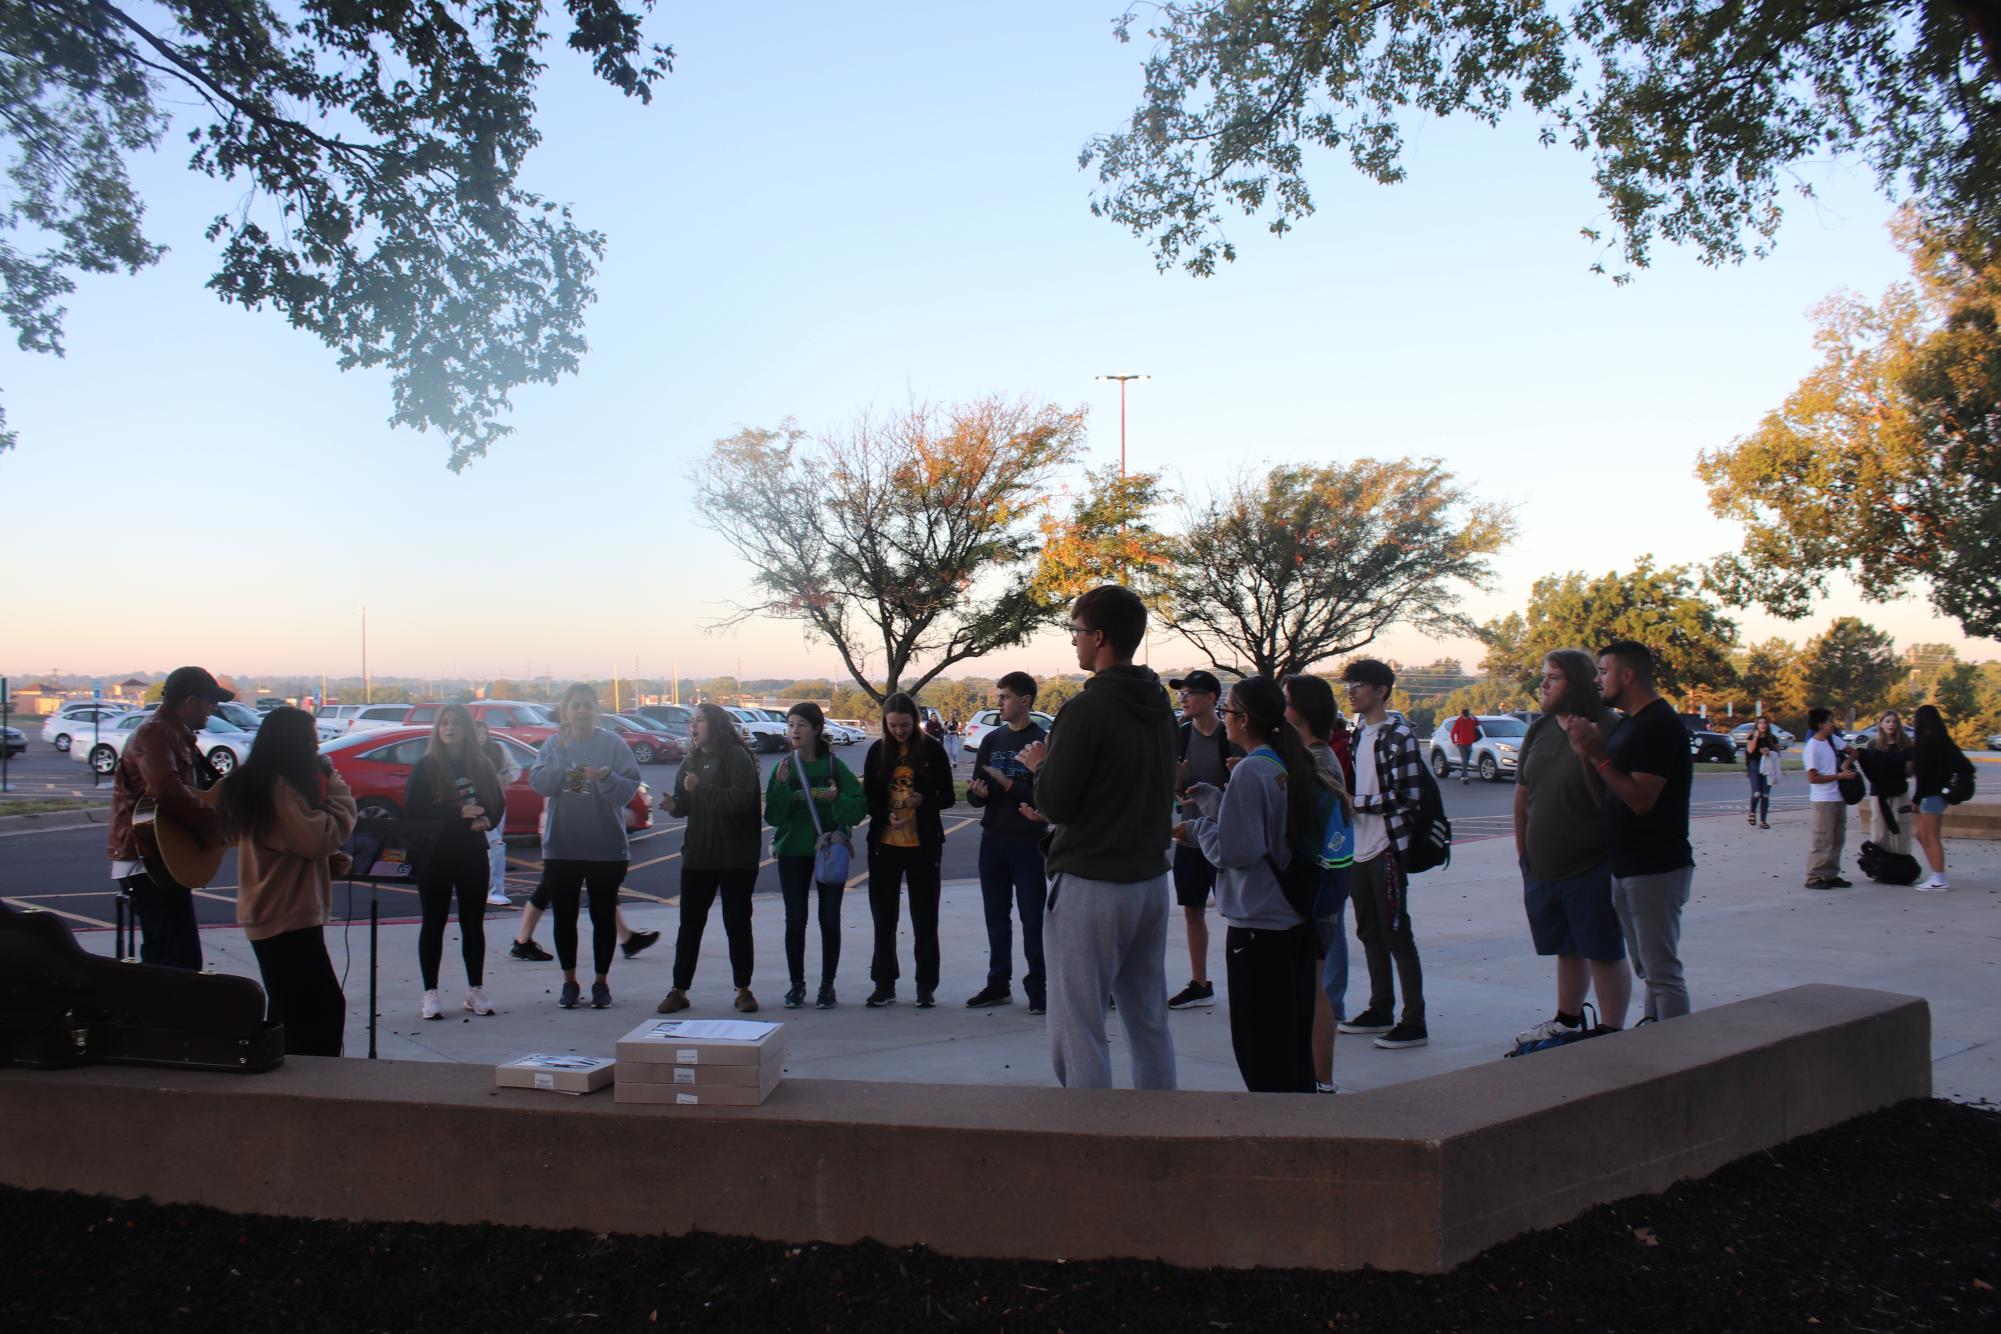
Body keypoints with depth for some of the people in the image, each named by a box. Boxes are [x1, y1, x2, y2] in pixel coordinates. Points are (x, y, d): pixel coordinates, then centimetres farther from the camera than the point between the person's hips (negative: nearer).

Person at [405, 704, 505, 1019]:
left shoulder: (480, 766, 8)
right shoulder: (425, 768, -2)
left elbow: (497, 803, 12)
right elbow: (412, 812, -9)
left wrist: (486, 820, -11)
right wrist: (458, 812, -18)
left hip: (472, 854, 3)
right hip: (435, 854, -3)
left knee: (473, 922, 7)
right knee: (434, 923, 2)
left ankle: (476, 989, 15)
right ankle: (430, 993, 8)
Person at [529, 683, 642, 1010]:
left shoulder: (613, 744, -3)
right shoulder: (554, 744, 5)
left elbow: (630, 787, -10)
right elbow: (538, 783, -8)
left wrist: (607, 778, -29)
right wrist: (561, 754, -21)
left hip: (606, 848, -2)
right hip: (561, 847, 2)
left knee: (603, 916, 6)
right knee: (564, 916, 8)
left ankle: (601, 982, 19)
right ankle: (569, 982, 21)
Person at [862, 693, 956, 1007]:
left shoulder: (932, 749, -3)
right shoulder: (877, 752, 3)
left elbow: (948, 797, 0)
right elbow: (868, 798, 6)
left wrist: (923, 801, -20)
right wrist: (886, 816, -14)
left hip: (923, 844, -2)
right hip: (885, 845, 2)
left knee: (925, 919, 5)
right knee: (883, 917, 7)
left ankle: (926, 986, 15)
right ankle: (884, 984, 18)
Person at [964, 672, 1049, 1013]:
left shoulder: (1042, 740, -7)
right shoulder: (991, 740, 10)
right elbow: (976, 796, 11)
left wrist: (1007, 784, -19)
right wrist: (978, 792, -11)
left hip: (1028, 841, -5)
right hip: (993, 839, 6)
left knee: (1032, 917, 1)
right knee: (996, 916, 12)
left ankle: (1037, 987, 10)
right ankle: (998, 984, 21)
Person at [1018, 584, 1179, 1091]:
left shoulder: (1086, 709, -17)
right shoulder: (1161, 707, 9)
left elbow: (1055, 803, -17)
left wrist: (1040, 765, 4)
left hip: (1091, 887, -9)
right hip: (1151, 880, 9)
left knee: (1078, 1031, -1)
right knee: (1150, 1024, 16)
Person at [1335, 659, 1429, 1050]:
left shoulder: (1398, 735, -12)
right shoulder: (1358, 732, 14)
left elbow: (1407, 797, -18)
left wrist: (1356, 802, -16)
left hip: (1386, 848, -8)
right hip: (1359, 848, 8)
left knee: (1397, 934, -5)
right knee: (1369, 933, 14)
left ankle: (1414, 1022, 1)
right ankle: (1380, 1010, 24)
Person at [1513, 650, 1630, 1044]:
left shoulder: (1608, 729, -13)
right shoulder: (1540, 730, 8)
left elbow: (1609, 800, -17)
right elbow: (1522, 793, 14)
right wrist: (1523, 852, 14)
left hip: (1592, 867, -7)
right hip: (1543, 867, 7)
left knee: (1604, 953, 1)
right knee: (1566, 949, 20)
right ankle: (1567, 1022, 34)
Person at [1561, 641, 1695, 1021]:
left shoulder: (1659, 725, -16)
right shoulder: (1627, 724, 16)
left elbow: (1640, 799, -24)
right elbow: (1604, 794, 15)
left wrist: (1598, 754, -20)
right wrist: (1585, 752, 1)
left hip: (1656, 870, -10)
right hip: (1628, 867, 10)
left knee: (1661, 970, -6)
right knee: (1647, 968, 15)